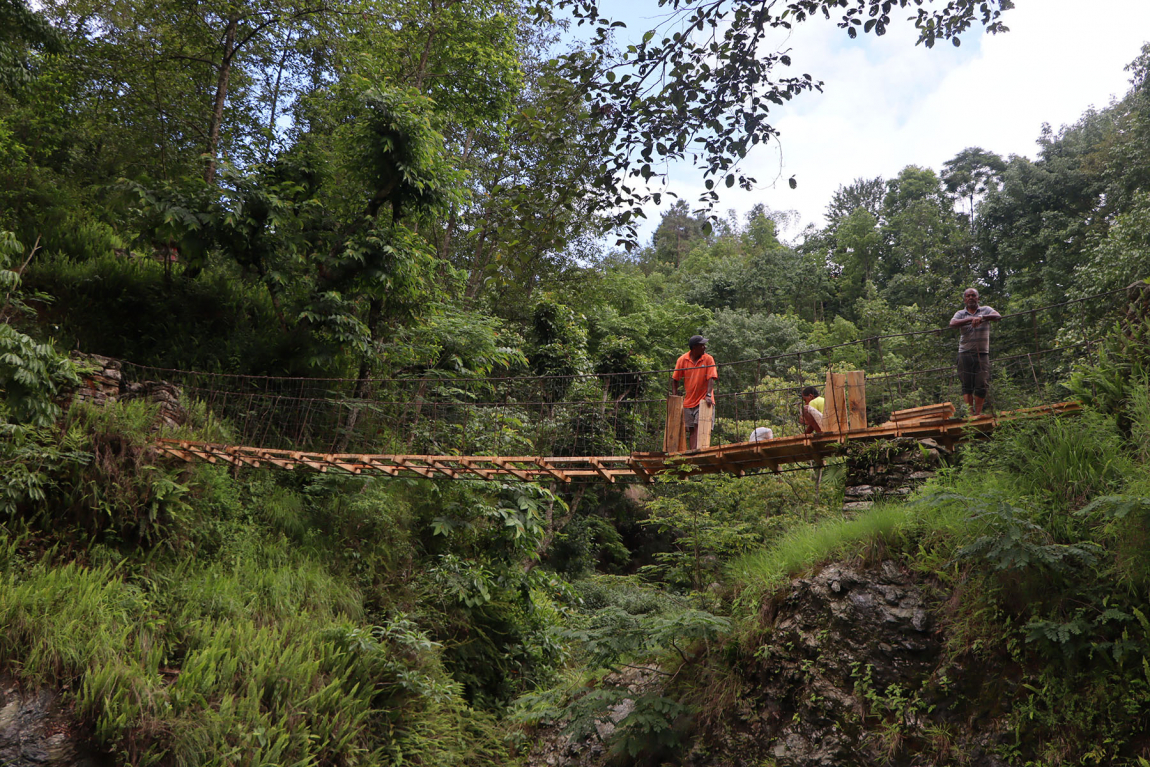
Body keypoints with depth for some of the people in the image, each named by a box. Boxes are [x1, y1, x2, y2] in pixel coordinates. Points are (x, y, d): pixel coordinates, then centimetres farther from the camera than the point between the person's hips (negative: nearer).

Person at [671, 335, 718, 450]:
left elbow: (711, 378, -12)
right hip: (688, 401, 3)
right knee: (691, 429, 4)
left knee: (699, 426, -14)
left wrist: (708, 395, -24)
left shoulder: (708, 359, -5)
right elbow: (675, 380, 7)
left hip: (703, 401, -3)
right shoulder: (682, 360, 1)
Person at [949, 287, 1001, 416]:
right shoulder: (960, 314, 11)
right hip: (965, 353, 0)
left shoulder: (985, 310, 12)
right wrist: (970, 319, -22)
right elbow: (952, 323, -10)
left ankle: (978, 413, 7)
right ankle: (969, 412, -6)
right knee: (967, 385, -4)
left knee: (982, 384, -2)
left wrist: (981, 317, -24)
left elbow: (998, 316, -8)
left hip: (982, 353, 0)